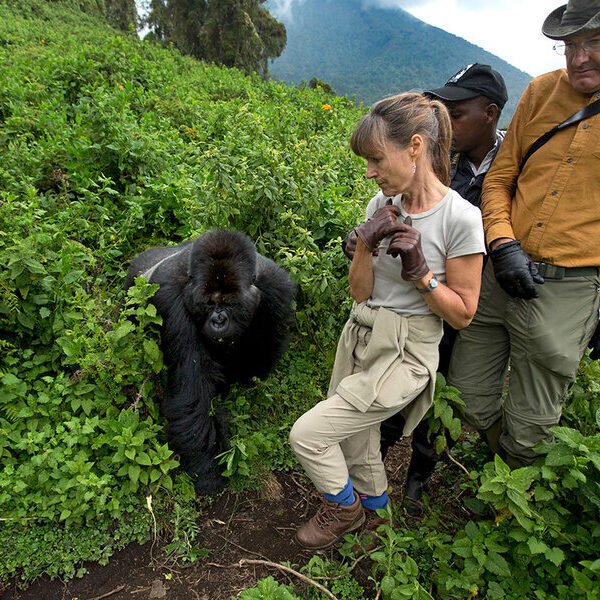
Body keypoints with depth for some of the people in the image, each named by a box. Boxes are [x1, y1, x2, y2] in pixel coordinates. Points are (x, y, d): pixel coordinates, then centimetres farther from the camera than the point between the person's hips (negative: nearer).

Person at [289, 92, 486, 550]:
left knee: (307, 434, -7)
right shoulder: (383, 205, 1)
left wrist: (419, 271, -21)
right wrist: (367, 243, -16)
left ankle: (345, 507, 25)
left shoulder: (461, 218, -16)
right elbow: (360, 292, 1)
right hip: (359, 339, 6)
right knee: (354, 441, 17)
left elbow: (463, 314, -8)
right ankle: (373, 503, 51)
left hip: (404, 356, -6)